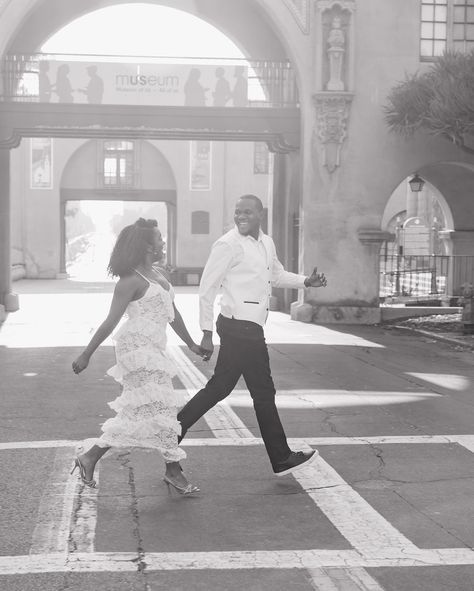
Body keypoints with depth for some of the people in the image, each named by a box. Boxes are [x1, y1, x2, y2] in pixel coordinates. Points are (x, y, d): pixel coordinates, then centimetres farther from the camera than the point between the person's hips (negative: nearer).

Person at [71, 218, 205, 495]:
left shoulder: (158, 275, 13)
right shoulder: (131, 280, -13)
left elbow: (173, 313, 22)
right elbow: (111, 321, -13)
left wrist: (191, 343, 26)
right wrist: (86, 355, -13)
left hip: (152, 348, 9)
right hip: (138, 346, -9)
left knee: (138, 410, 9)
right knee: (160, 406, -5)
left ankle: (90, 457, 15)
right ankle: (174, 470, 5)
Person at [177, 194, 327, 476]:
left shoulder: (267, 243, 13)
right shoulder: (228, 244, -13)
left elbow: (277, 275, 30)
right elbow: (207, 288, -12)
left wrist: (306, 281, 13)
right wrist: (207, 333, -14)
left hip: (249, 329, 8)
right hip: (241, 327, -8)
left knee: (220, 387, 13)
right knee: (264, 392, 1)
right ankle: (281, 459, 13)